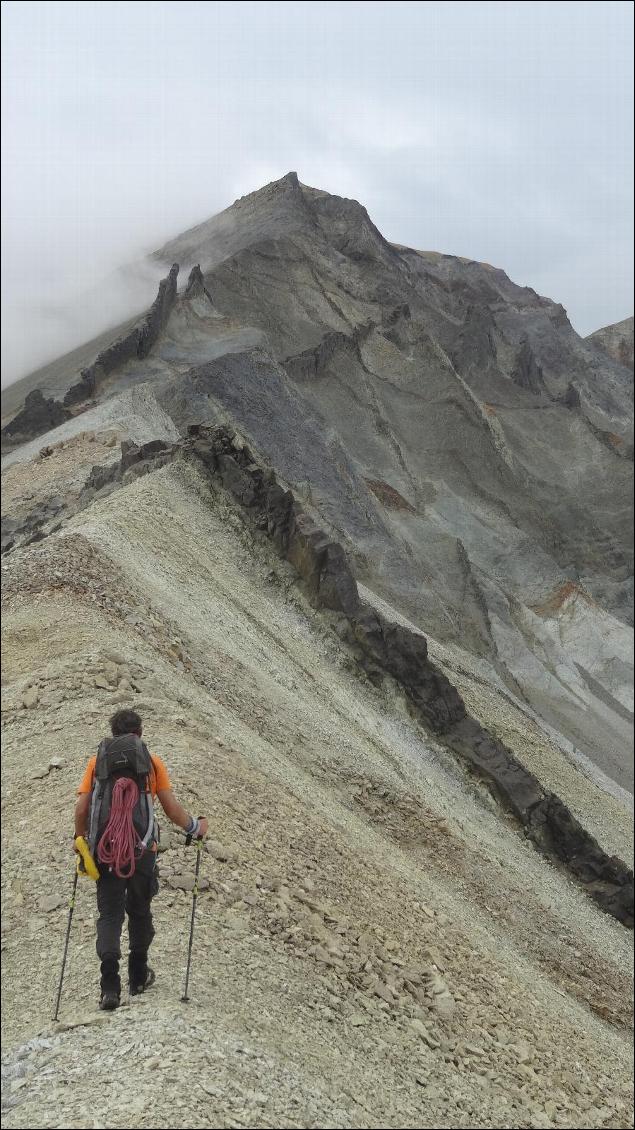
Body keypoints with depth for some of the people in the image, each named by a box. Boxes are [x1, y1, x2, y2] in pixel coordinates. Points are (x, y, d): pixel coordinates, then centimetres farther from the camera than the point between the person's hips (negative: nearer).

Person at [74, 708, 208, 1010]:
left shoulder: (96, 762, 9)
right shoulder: (152, 762, 6)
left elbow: (81, 809, 2)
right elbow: (172, 809, 3)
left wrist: (80, 839, 20)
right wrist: (196, 827, 21)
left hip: (105, 850, 1)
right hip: (141, 849, 0)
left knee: (109, 914, 4)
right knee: (139, 912, 19)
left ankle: (110, 986, -13)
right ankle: (138, 976, 30)